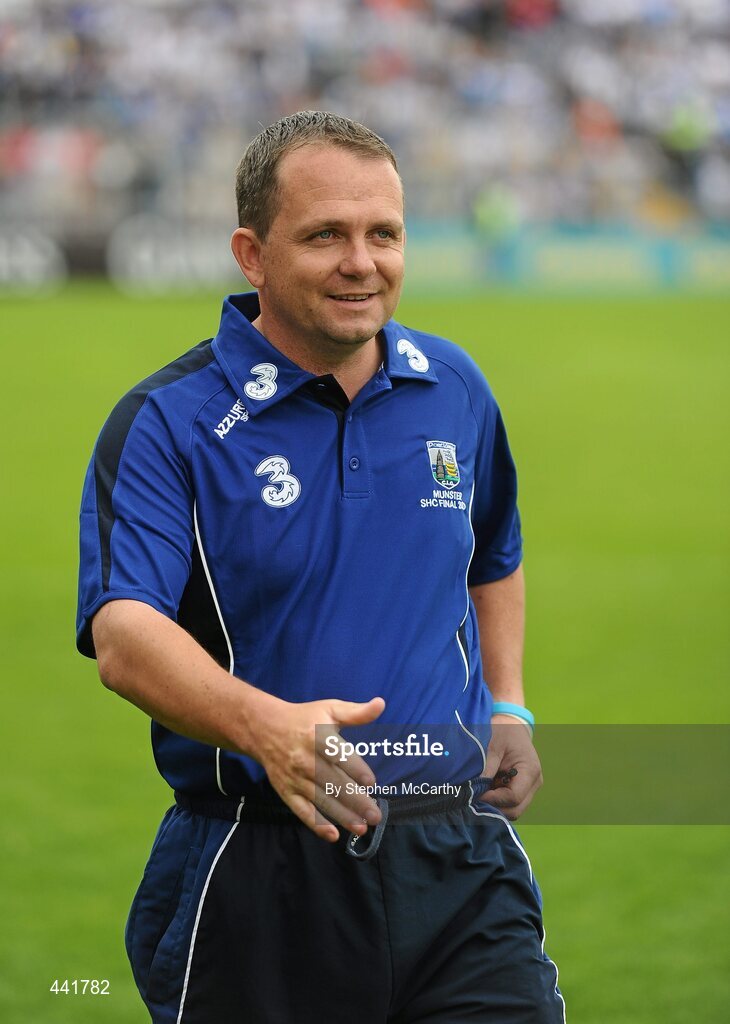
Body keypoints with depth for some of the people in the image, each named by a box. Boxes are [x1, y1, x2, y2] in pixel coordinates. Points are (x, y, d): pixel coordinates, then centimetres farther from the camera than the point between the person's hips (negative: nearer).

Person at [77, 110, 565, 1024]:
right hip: (259, 881, -3)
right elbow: (122, 636, -22)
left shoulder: (455, 390, 10)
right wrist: (269, 728, -39)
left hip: (459, 865, 3)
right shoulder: (166, 423, -7)